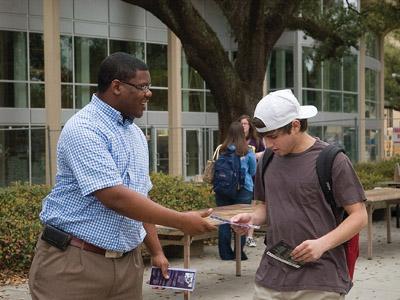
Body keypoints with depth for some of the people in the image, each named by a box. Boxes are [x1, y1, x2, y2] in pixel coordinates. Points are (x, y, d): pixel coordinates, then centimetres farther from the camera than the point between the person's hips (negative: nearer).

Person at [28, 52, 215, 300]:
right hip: (74, 262, -7)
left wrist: (156, 251, 13)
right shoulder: (84, 129, -16)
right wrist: (181, 221, -20)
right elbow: (115, 197, -24)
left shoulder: (136, 134, 12)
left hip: (128, 262, 8)